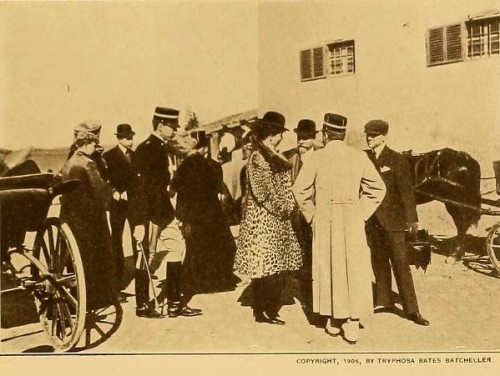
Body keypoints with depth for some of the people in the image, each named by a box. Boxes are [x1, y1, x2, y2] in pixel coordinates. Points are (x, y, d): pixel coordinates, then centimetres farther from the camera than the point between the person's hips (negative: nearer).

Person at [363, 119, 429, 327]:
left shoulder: (397, 160, -5)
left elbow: (406, 190, -7)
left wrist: (411, 218, -11)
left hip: (392, 218, -4)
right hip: (371, 219, 4)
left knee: (400, 262, -4)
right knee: (379, 261, 12)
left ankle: (411, 309, 1)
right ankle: (383, 301, 24)